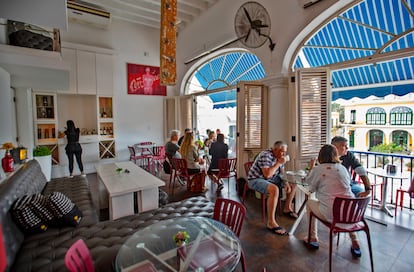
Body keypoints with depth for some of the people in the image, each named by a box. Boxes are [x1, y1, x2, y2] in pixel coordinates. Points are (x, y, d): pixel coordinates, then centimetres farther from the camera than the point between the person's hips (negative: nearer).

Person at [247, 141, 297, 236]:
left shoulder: (279, 156, 1)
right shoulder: (265, 156, -26)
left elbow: (282, 173, 11)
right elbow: (267, 175, -34)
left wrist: (286, 183, -6)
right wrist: (278, 163, -27)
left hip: (270, 179, 9)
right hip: (256, 179, -9)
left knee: (293, 184, 9)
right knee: (274, 189, -36)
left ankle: (287, 208, 27)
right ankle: (271, 222, -25)